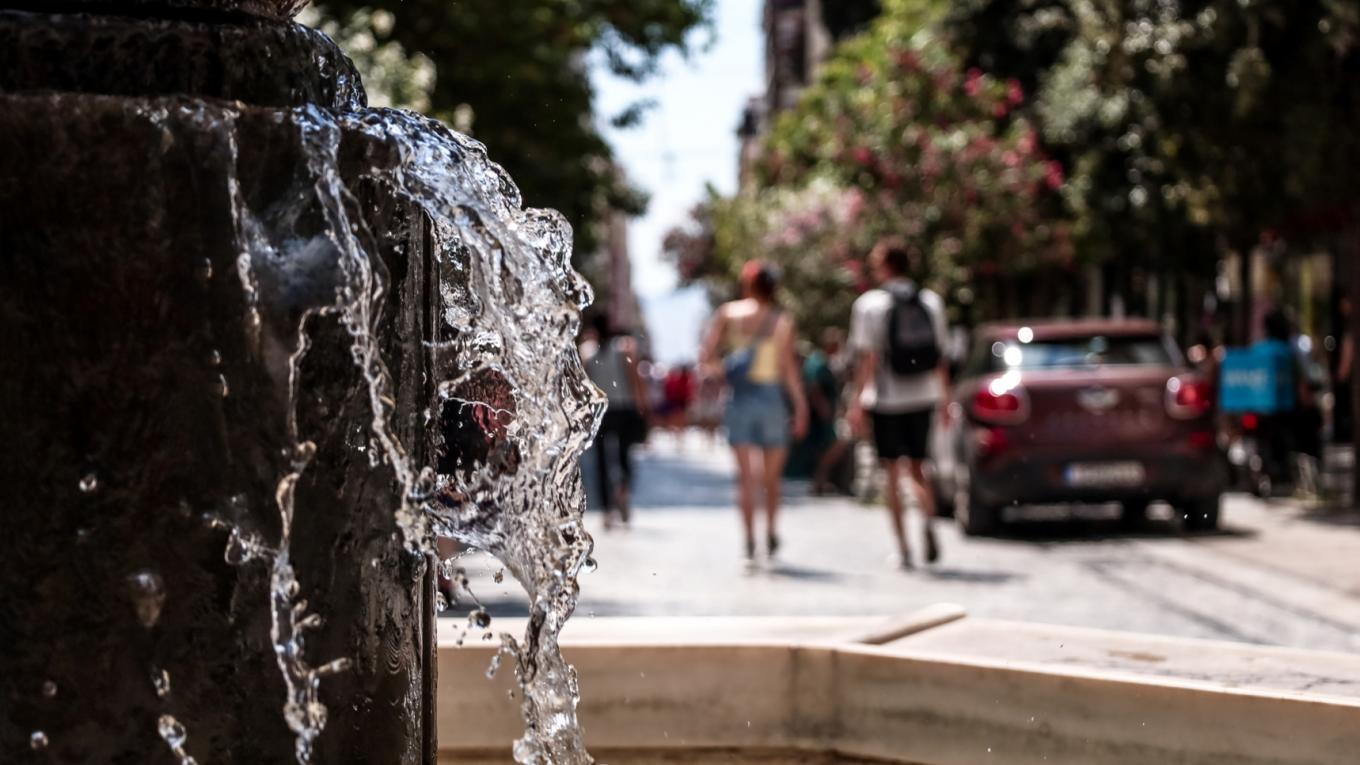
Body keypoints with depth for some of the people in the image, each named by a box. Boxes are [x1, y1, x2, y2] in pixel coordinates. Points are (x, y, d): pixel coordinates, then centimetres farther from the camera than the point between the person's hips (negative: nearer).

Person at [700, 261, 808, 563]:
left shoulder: (727, 313, 1)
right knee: (771, 476, 15)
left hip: (739, 397, 1)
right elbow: (788, 366, -8)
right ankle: (771, 533, 18)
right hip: (771, 396, -1)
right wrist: (800, 406, -5)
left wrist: (719, 369, 9)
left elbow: (706, 356, -8)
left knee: (746, 476, 0)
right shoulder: (782, 320, -3)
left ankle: (750, 541, -8)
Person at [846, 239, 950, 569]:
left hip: (885, 398, -3)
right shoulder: (930, 301, 5)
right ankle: (928, 520, -15)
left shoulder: (870, 304, -8)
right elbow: (941, 357, 7)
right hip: (922, 397, 4)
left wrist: (856, 402, -9)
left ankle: (903, 547, 3)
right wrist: (944, 398, 15)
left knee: (892, 473, 6)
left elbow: (867, 359, -12)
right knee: (916, 468, 14)